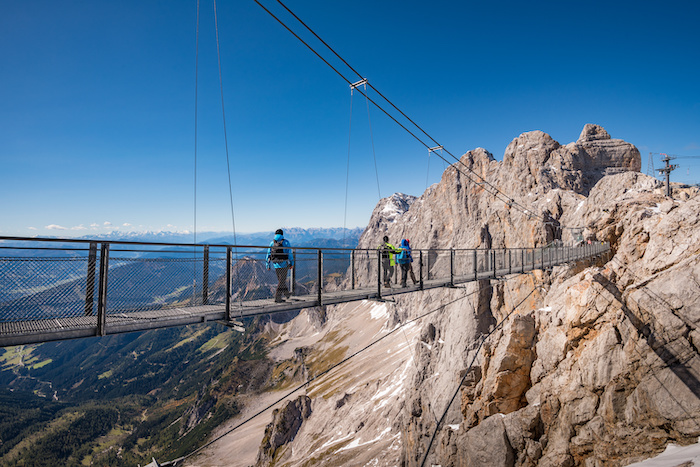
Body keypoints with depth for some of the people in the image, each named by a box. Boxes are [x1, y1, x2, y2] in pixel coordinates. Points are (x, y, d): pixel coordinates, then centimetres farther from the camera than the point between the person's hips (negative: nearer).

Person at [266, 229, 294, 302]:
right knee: (282, 280, 0)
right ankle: (277, 297, -5)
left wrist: (267, 265, 8)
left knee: (280, 279, 19)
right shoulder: (285, 242, -5)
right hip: (284, 264, -4)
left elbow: (268, 254, 4)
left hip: (276, 265, 4)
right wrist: (292, 263, 3)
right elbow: (289, 253, -6)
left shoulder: (272, 243, 6)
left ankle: (286, 293, 35)